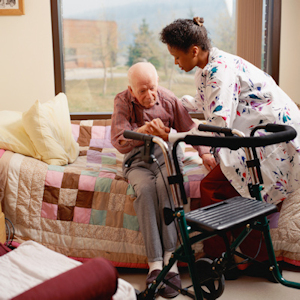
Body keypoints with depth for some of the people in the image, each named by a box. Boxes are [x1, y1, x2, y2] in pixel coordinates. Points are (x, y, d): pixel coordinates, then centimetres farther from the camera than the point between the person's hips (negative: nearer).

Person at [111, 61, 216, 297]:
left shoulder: (168, 99, 0)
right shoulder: (122, 102, -5)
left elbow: (189, 128, 9)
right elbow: (119, 141, -18)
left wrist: (204, 152, -8)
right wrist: (142, 131, -38)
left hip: (166, 155, 1)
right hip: (137, 160, 0)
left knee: (165, 184, -34)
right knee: (145, 188, -34)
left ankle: (169, 259, -34)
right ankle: (155, 263, -35)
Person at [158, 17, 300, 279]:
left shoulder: (221, 68, -18)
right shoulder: (208, 69, 13)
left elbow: (218, 126, -28)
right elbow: (205, 103, 35)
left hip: (275, 138, -10)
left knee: (212, 188, -13)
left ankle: (217, 260, 0)